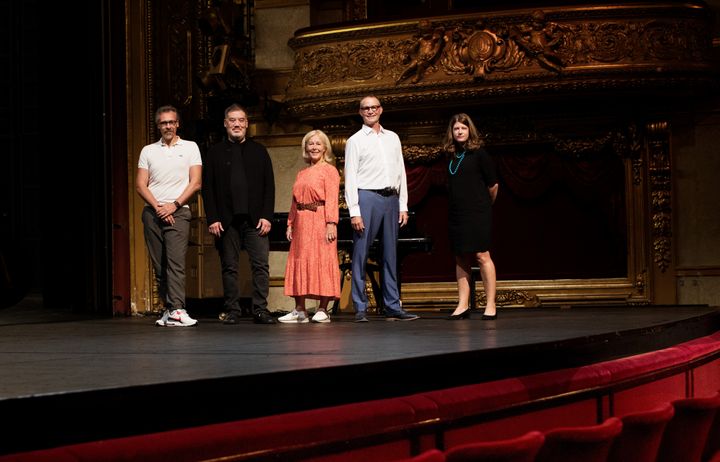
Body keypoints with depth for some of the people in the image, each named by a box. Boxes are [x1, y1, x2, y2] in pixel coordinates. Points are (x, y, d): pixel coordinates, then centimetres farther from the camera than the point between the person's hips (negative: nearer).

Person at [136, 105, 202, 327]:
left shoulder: (189, 148, 9)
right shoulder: (148, 151, 14)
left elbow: (195, 183, 1)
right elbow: (140, 185, 7)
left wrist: (174, 205, -8)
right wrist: (158, 207, -7)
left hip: (178, 211, -3)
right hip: (152, 212, 3)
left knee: (175, 262, -16)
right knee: (159, 265, 2)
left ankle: (176, 310, -24)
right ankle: (168, 308, 7)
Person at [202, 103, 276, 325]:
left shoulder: (259, 151, 12)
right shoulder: (215, 153, 10)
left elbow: (269, 186, 8)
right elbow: (207, 188, 5)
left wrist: (266, 216, -3)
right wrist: (212, 219, -5)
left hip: (255, 219, 0)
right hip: (226, 220, 0)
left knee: (261, 265, -6)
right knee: (229, 267, 2)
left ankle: (260, 310, -4)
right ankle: (232, 311, 6)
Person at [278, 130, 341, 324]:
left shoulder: (329, 170, -1)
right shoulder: (301, 174, 18)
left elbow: (332, 200, -10)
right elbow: (295, 201, 17)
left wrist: (331, 223, -19)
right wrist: (290, 224, 9)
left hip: (320, 222, -7)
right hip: (302, 223, 7)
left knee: (322, 262, -6)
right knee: (299, 262, 6)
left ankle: (322, 310, -2)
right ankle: (299, 310, 11)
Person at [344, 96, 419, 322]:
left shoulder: (393, 138, 17)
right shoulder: (355, 141, 4)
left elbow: (401, 173, 17)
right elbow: (350, 178, -2)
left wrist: (403, 206, 9)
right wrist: (354, 211, -10)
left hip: (391, 199, 4)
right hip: (367, 197, -4)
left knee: (391, 255, 5)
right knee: (361, 254, -5)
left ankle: (393, 307, 8)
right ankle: (360, 308, -2)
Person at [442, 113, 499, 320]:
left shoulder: (479, 153, -5)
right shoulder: (453, 156, 12)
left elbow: (493, 185, -2)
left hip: (477, 213, -6)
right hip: (457, 214, 6)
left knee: (481, 255, -7)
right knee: (461, 258, 7)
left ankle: (491, 305, -4)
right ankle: (463, 305, 10)